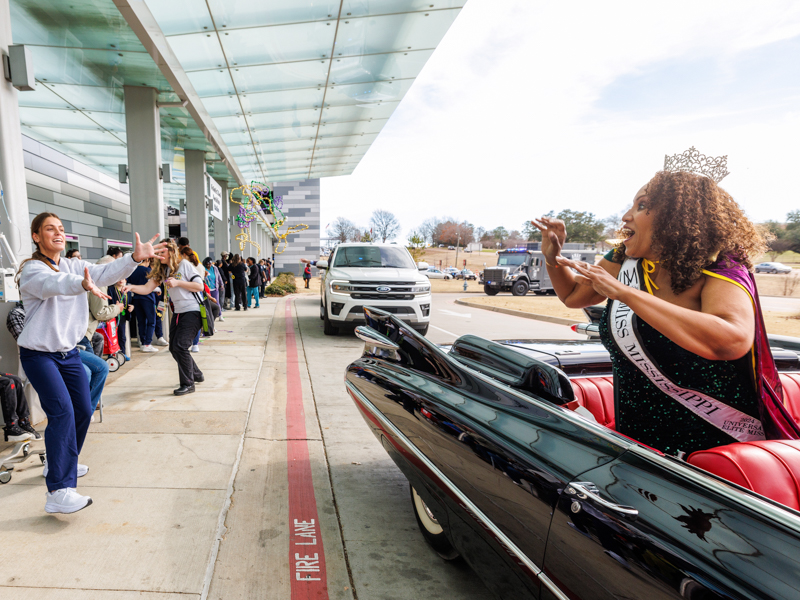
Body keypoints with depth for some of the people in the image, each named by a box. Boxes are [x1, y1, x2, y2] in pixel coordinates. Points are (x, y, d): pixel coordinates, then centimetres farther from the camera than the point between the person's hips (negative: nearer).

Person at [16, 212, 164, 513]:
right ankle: (58, 492, -19)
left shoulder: (73, 265, 4)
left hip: (68, 352, 7)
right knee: (62, 412, -20)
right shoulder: (31, 269, -15)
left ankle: (63, 463, 35)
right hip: (38, 354, -7)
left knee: (83, 411, 11)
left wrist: (135, 257, -30)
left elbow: (104, 273, -12)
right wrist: (83, 284, -60)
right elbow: (53, 283, -38)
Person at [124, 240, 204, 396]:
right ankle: (197, 375, 29)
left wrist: (177, 283, -17)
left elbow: (200, 286, -12)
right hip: (178, 313, 8)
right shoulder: (162, 269, 11)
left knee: (180, 346, -15)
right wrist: (131, 287, -16)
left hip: (192, 311, -8)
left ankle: (188, 384, -3)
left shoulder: (184, 265, -7)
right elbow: (147, 288, 3)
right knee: (174, 348, 10)